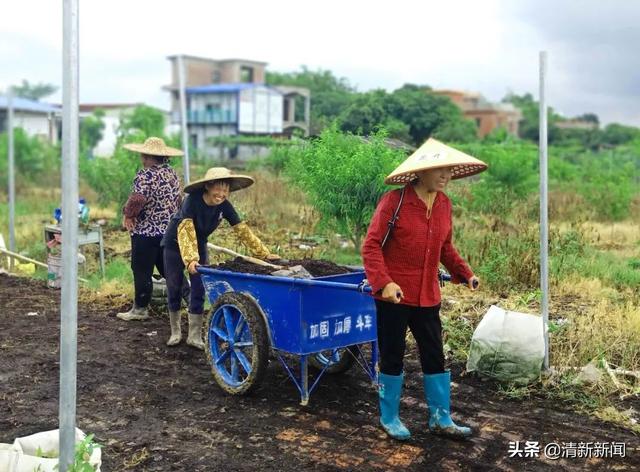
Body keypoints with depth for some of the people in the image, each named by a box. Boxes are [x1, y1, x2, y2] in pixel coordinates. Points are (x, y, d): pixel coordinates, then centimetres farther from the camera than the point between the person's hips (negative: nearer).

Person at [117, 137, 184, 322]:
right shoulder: (172, 173, 10)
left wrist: (127, 214, -9)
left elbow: (137, 199, -25)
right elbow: (178, 200, 15)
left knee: (142, 271, 3)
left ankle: (140, 309, 11)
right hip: (170, 229, 8)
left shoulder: (145, 175, -15)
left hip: (147, 231, -8)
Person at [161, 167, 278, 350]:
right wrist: (190, 259, -54)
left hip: (199, 245, 4)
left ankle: (194, 336, 8)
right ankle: (175, 332, 21)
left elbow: (242, 230, -14)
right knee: (174, 287, 3)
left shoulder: (224, 206, -19)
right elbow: (185, 230, -41)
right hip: (175, 244, -3)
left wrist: (264, 254, -18)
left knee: (199, 288, -2)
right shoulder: (193, 200, -32)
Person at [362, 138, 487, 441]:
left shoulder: (444, 203, 5)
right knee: (392, 357, 7)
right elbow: (371, 245, -15)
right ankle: (389, 418, 25)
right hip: (394, 296, -6)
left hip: (427, 296, 6)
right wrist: (384, 282, -27)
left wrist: (464, 273, 5)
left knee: (434, 356, 12)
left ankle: (440, 419, 26)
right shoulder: (394, 202, -15)